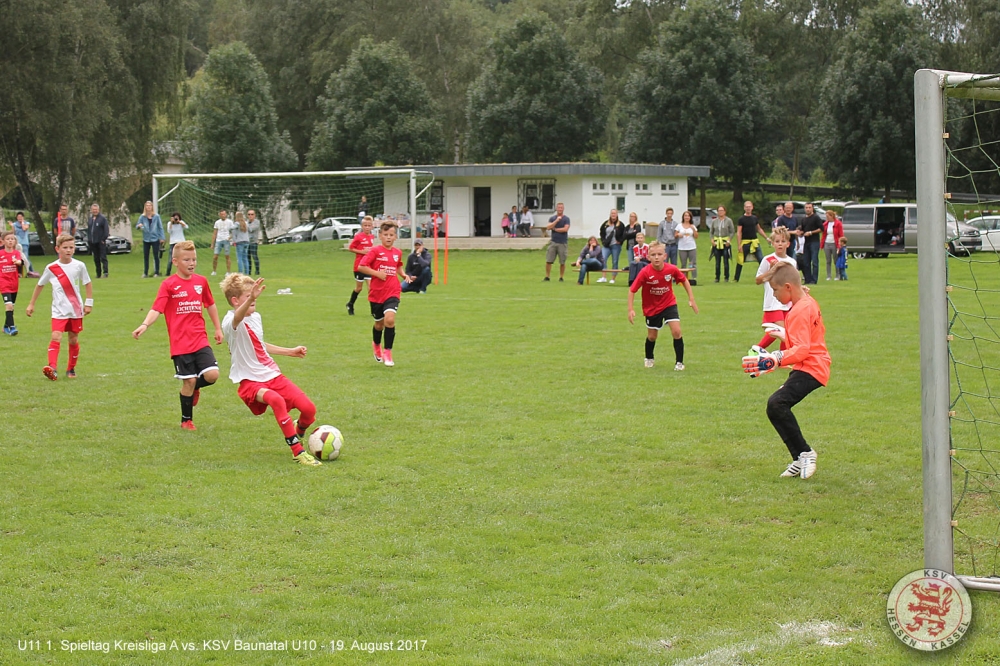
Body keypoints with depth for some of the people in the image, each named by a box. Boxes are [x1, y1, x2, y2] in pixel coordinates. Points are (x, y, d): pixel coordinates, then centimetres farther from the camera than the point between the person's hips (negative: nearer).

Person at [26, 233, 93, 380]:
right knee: (56, 337, -18)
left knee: (74, 339, 9)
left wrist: (89, 303, 3)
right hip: (59, 310, -1)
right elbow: (40, 285, 9)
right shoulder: (51, 268, -3)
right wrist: (31, 304, 11)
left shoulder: (79, 266, -3)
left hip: (76, 310, 1)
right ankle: (52, 368, -28)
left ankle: (71, 369, 24)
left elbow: (88, 284, 8)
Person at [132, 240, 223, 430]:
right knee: (189, 381, -1)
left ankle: (195, 389, 22)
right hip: (180, 343, -4)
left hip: (200, 340, 4)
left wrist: (218, 329, 27)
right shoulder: (169, 285, -6)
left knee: (212, 374, -13)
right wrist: (145, 325, -33)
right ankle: (186, 420, 19)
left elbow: (210, 305, 23)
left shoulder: (201, 281, 8)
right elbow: (156, 309, -15)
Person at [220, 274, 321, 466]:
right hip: (251, 381, -7)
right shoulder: (230, 322, -15)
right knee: (276, 399, -38)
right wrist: (250, 299, -63)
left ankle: (299, 432, 29)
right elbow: (238, 318, -43)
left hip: (272, 375, 7)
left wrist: (289, 351, 35)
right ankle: (297, 451, -28)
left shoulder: (256, 317, 11)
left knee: (308, 408, -8)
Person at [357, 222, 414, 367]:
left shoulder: (397, 253, 5)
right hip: (376, 293, -1)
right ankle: (376, 345, 46)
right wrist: (377, 273, -19)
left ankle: (387, 352, -10)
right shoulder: (375, 251, -8)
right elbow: (361, 267, -12)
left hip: (392, 292, 1)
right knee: (379, 323, 14)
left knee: (389, 319, -21)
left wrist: (405, 275, 7)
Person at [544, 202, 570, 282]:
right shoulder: (552, 218, 9)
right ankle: (547, 277, 5)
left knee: (562, 262, 1)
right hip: (553, 242, 2)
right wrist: (556, 221, -14)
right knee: (548, 261, -3)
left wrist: (555, 229, -4)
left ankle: (561, 278, 12)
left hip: (563, 243, -2)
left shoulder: (566, 219, 1)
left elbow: (565, 229, -12)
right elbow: (548, 228, -5)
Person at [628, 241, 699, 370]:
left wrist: (691, 299, -2)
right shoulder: (645, 273, -26)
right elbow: (632, 290, -17)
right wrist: (631, 309, -23)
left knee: (676, 331, -15)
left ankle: (679, 362, 0)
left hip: (669, 304, 0)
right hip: (652, 307, 0)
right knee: (652, 336, 13)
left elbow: (684, 281, 0)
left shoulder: (672, 269, -20)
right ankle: (649, 358, 43)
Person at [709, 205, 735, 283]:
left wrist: (729, 240, -12)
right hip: (716, 243, 3)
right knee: (717, 261, 3)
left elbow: (732, 232, 0)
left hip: (725, 242, -3)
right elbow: (711, 232, 14)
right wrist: (712, 239, -2)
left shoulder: (729, 221, 0)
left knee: (726, 260, -3)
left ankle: (727, 277, 3)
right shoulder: (714, 221, 8)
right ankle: (717, 277, 8)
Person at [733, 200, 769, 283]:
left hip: (754, 241, 3)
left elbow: (759, 229, 21)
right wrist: (739, 245, -14)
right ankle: (736, 278, 15)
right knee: (740, 261, 4)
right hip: (744, 242, -3)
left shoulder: (755, 218, 9)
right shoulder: (741, 219, -4)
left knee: (761, 259, -7)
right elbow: (738, 233, -7)